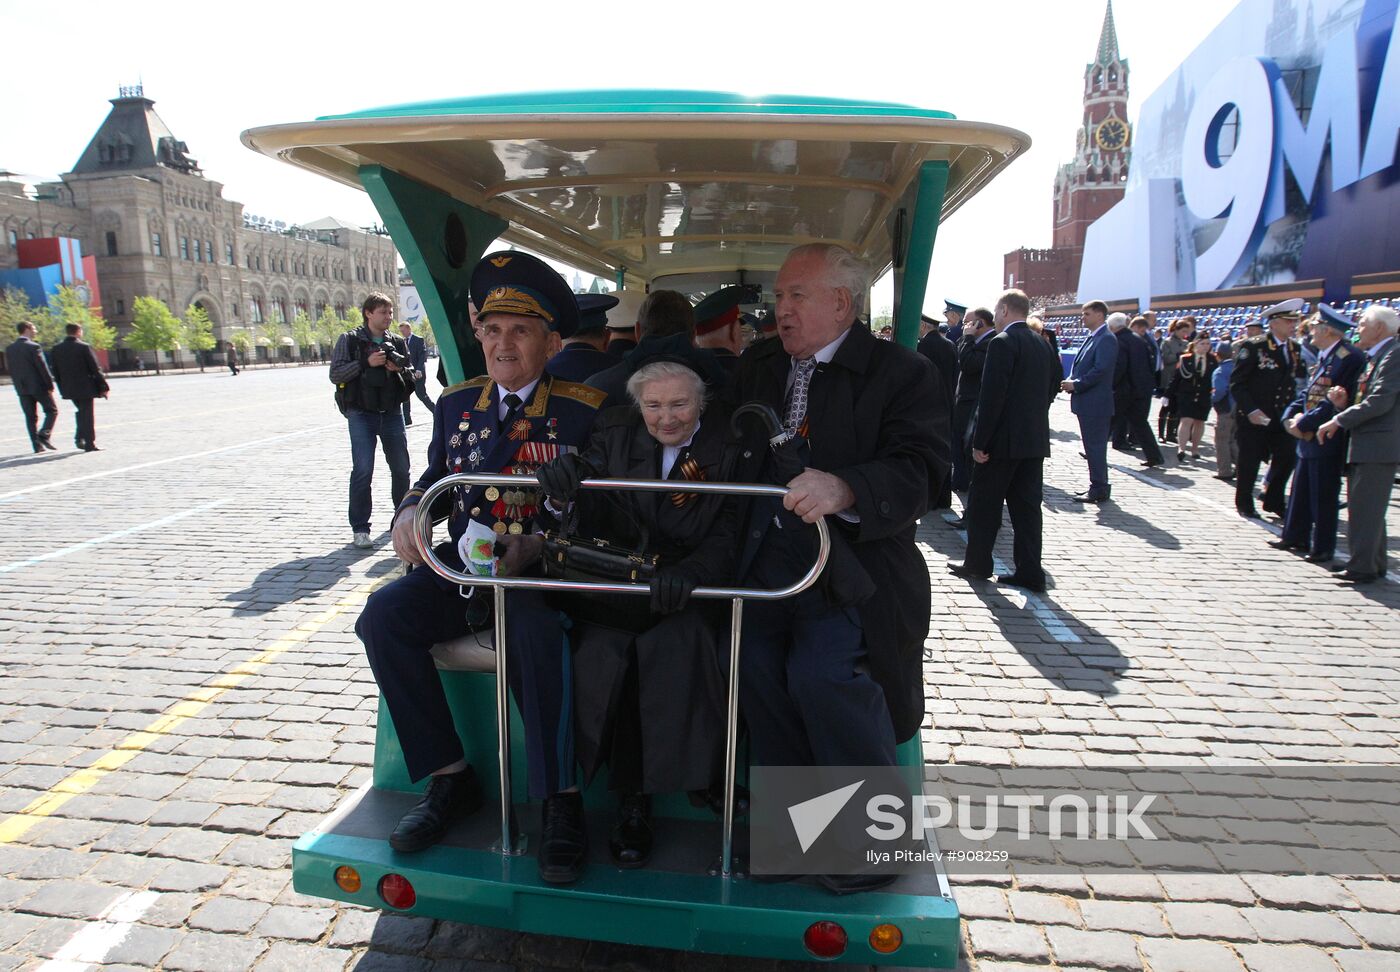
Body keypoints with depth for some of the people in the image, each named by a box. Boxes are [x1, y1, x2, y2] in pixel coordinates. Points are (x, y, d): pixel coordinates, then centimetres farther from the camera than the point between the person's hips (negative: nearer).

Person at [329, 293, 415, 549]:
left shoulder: (397, 342, 11)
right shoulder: (349, 340, 0)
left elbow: (413, 376, 14)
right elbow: (335, 374, -7)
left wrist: (400, 369, -8)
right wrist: (366, 362, -17)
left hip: (392, 412, 4)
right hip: (361, 414, -4)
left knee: (401, 468, 9)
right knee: (363, 470, -10)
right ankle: (359, 529, -2)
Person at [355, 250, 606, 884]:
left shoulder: (585, 410, -3)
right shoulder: (456, 403, 13)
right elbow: (434, 477, 22)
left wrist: (538, 547, -23)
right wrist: (410, 512, -2)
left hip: (545, 570, -5)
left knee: (534, 629, -36)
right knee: (384, 615, -18)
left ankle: (559, 803, -20)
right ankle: (449, 778, -5)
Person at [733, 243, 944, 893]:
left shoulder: (897, 371, -2)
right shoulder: (758, 364, 19)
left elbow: (919, 469, -15)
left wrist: (845, 489, -34)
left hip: (851, 558, -5)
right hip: (769, 553, 6)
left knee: (825, 670, -23)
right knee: (756, 665, -9)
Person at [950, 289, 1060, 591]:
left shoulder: (1002, 343, -13)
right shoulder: (1042, 345, 11)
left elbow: (991, 396, -18)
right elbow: (1052, 387, 15)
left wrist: (980, 442, -15)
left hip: (1003, 440, -7)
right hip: (1035, 440, 7)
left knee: (983, 504, 6)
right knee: (1026, 506, 9)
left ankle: (977, 564, 16)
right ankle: (1030, 572, 11)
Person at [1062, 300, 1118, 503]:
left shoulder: (1106, 339, -13)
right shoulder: (1091, 338, 16)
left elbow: (1101, 369, -21)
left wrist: (1076, 384, -17)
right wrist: (1070, 381, 3)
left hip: (1095, 403, -10)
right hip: (1086, 402, 10)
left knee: (1095, 446, -4)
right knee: (1093, 447, 15)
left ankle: (1099, 490, 3)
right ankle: (1098, 486, 23)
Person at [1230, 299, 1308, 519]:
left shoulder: (1295, 348, 7)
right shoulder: (1253, 346, -11)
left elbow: (1296, 378, 12)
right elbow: (1236, 383, -13)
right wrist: (1251, 410, -19)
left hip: (1282, 416, 5)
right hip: (1253, 416, -5)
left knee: (1286, 459, 4)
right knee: (1249, 462, 4)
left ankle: (1274, 502, 22)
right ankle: (1244, 504, 21)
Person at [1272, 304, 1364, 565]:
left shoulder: (1349, 357, -17)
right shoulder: (1324, 355, 12)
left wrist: (1304, 423, -18)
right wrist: (1291, 416, 1)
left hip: (1328, 440, -9)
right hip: (1309, 437, 9)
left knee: (1323, 497, 1)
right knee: (1300, 491, 15)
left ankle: (1323, 548, 11)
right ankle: (1295, 537, 26)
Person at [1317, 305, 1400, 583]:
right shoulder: (1372, 357, 18)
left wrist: (1339, 421, -16)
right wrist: (1344, 402, 0)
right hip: (1364, 444, 10)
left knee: (1365, 508, -9)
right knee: (1364, 507, 15)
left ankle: (1362, 567, -5)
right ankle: (1374, 564, 23)